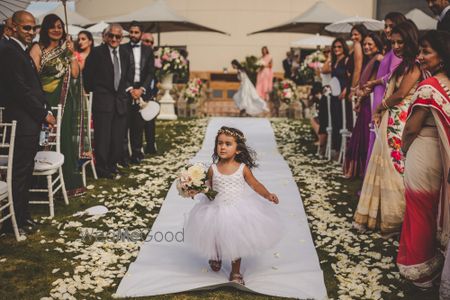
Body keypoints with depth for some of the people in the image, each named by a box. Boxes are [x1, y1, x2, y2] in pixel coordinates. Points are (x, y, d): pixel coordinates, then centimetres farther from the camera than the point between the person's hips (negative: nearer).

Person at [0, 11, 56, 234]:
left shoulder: (22, 51, 18)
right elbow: (20, 89, -19)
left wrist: (44, 110, 6)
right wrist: (44, 114, -13)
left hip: (31, 120, 10)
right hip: (22, 121, -10)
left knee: (25, 171, 16)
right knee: (19, 173, -4)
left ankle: (23, 215, 26)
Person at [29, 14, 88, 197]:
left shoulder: (65, 49, 15)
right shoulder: (38, 48, 1)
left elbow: (75, 74, 5)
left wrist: (71, 54, -3)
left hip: (66, 100, 4)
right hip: (46, 100, -4)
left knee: (66, 139, 6)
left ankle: (70, 182, 14)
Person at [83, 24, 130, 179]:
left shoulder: (125, 55, 13)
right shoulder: (96, 52, -5)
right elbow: (88, 76, -4)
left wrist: (124, 91, 10)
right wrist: (94, 92, -1)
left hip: (120, 102, 5)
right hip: (103, 102, -5)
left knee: (118, 136, 9)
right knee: (103, 136, -2)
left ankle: (112, 164, 24)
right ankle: (101, 168, 9)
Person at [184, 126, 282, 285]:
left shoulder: (243, 168, -11)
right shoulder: (213, 169, -9)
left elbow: (255, 184, -5)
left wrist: (268, 195, -18)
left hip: (239, 210, -1)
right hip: (217, 211, 1)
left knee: (236, 242, 12)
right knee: (216, 240, 17)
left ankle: (235, 272, 32)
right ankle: (215, 257, 52)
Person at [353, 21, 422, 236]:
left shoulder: (415, 66, -9)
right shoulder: (402, 66, 19)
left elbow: (400, 94, -15)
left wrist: (381, 105, 1)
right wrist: (380, 112, -2)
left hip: (401, 125, -9)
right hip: (389, 123, 9)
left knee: (395, 169, -2)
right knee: (383, 168, 11)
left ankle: (395, 220, 9)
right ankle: (376, 215, 20)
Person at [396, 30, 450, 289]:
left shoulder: (429, 86, -21)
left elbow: (411, 128, -16)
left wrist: (404, 149, 3)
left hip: (422, 154, -7)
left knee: (419, 211, 7)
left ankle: (417, 265, 20)